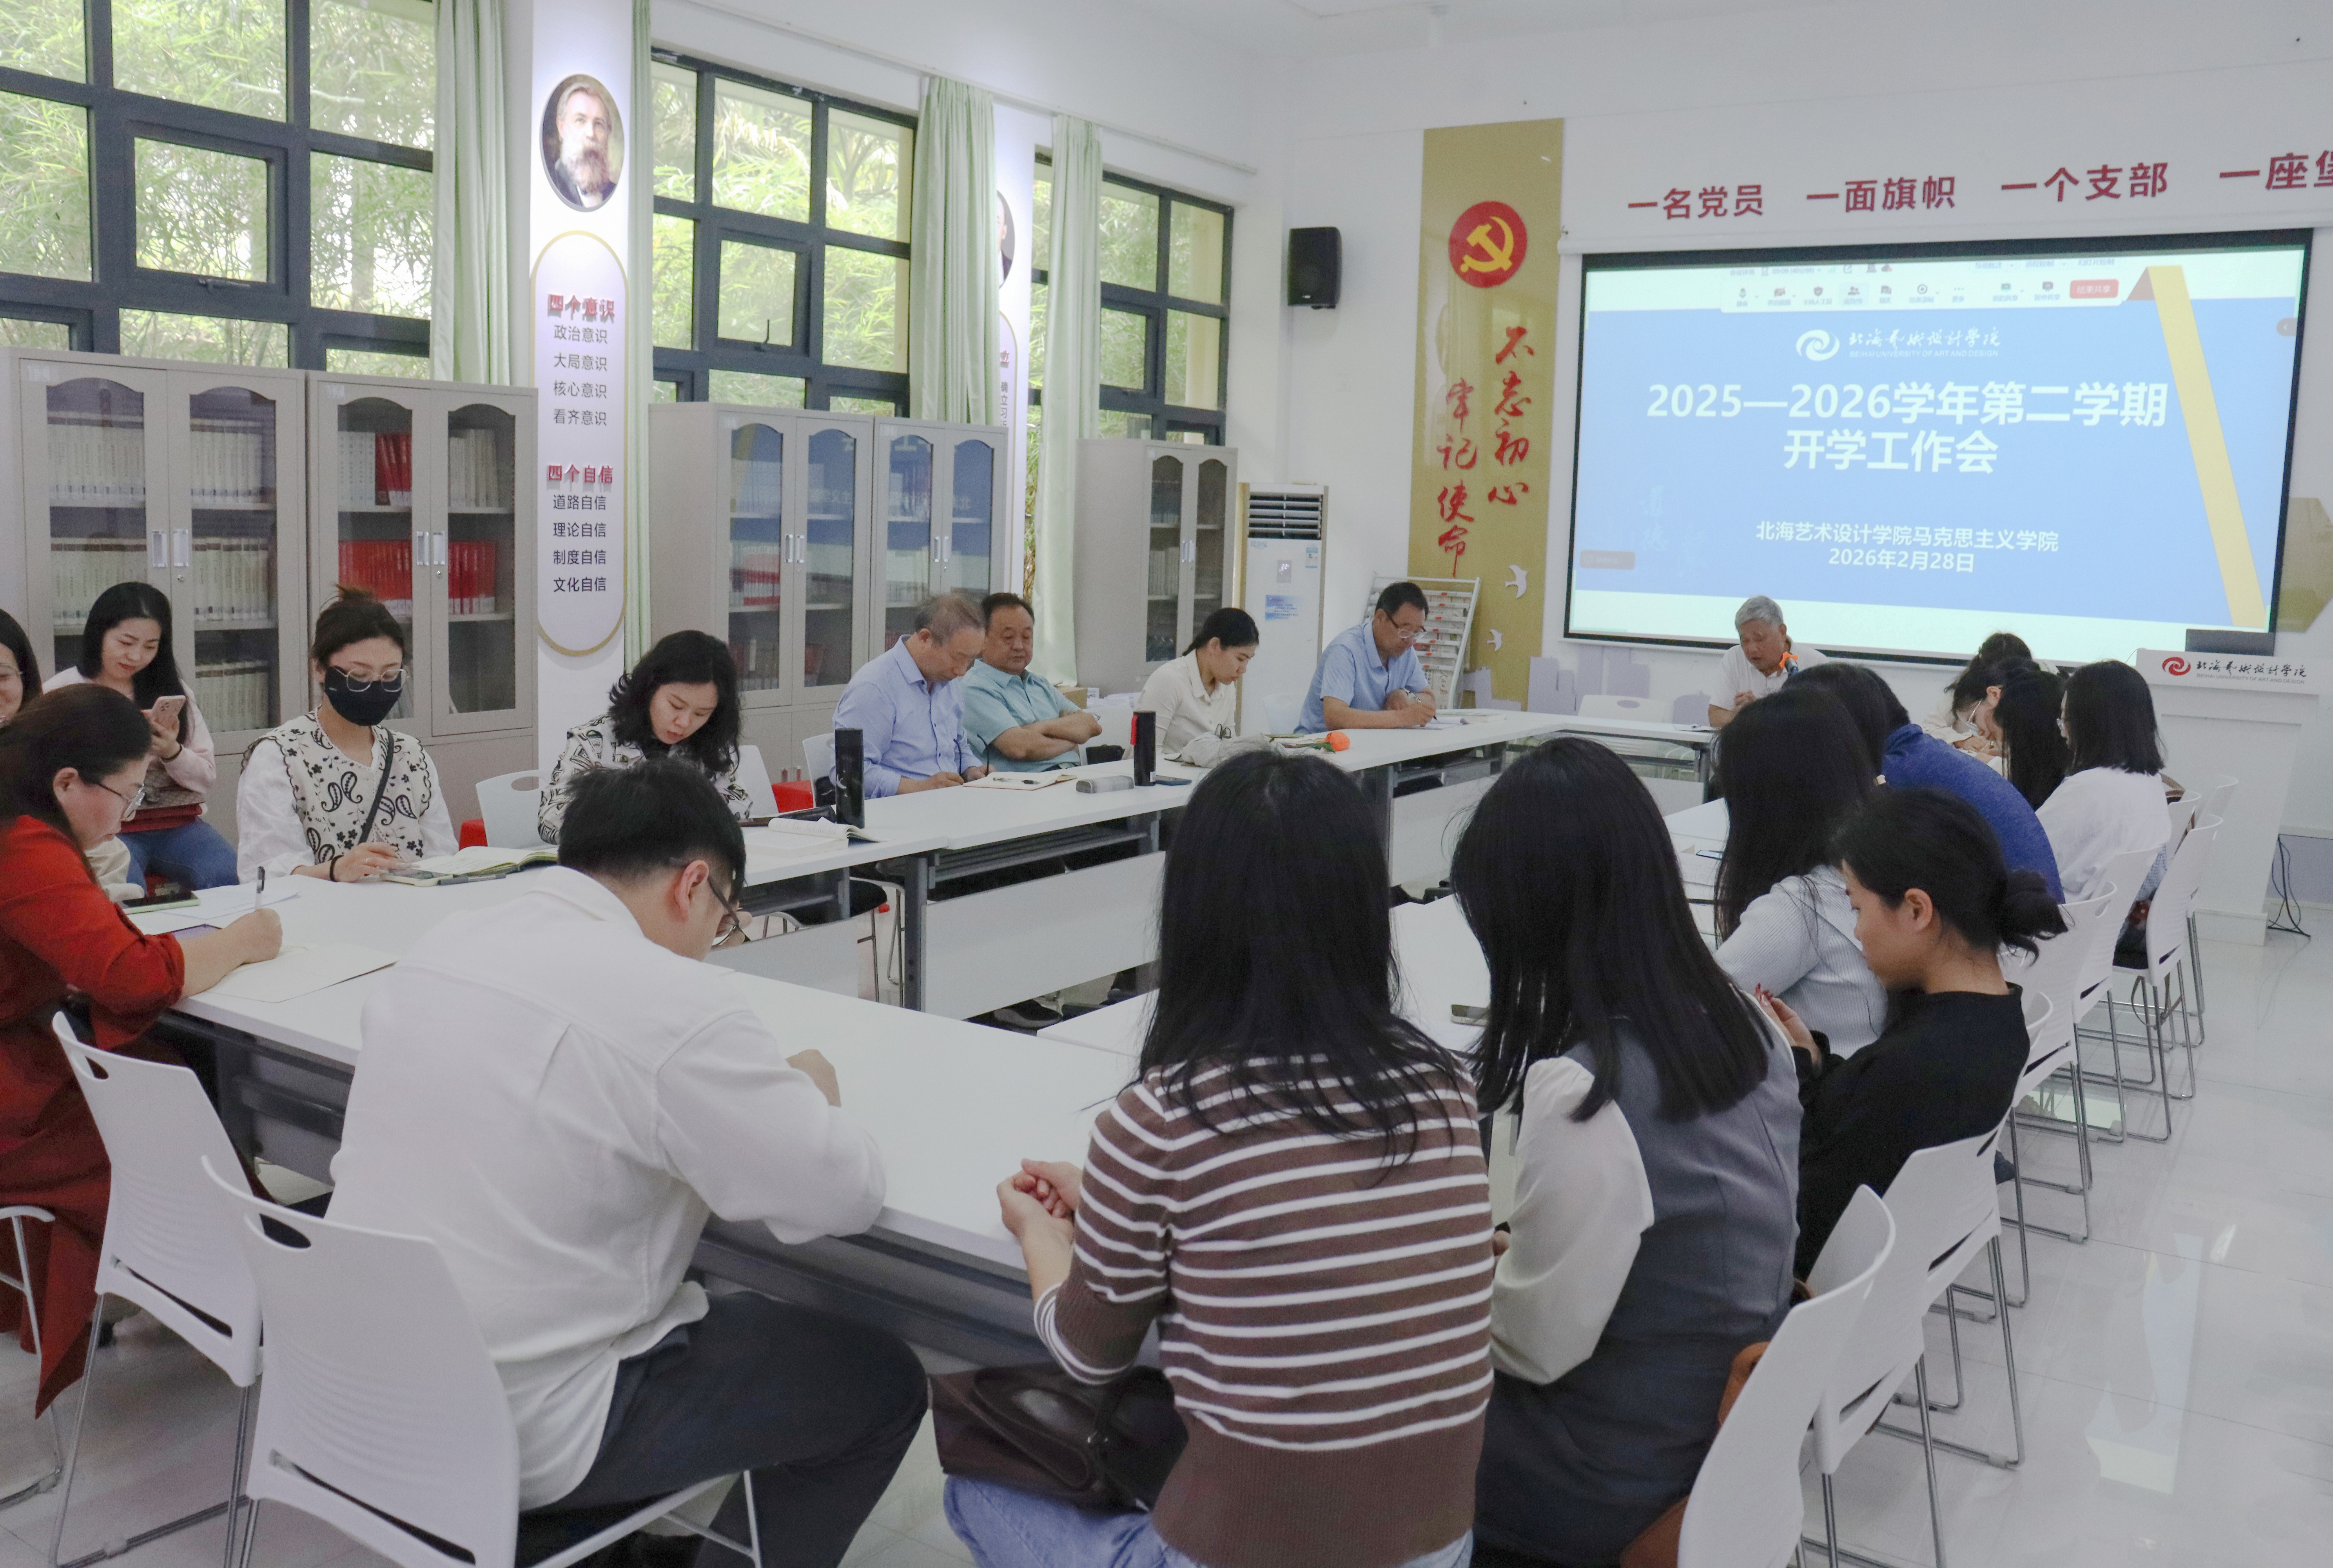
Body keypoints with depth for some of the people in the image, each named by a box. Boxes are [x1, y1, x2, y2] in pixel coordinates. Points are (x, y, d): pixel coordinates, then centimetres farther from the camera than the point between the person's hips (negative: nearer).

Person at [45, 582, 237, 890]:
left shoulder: (172, 690, 16)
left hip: (176, 822, 3)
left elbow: (207, 779, 11)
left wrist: (172, 752, -9)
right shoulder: (61, 692, 7)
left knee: (229, 877, -26)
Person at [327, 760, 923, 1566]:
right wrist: (813, 1092, 5)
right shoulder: (669, 1002, -22)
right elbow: (846, 1194, -16)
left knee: (738, 1314, 29)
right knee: (882, 1384, 8)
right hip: (523, 1440, -8)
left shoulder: (439, 945, 0)